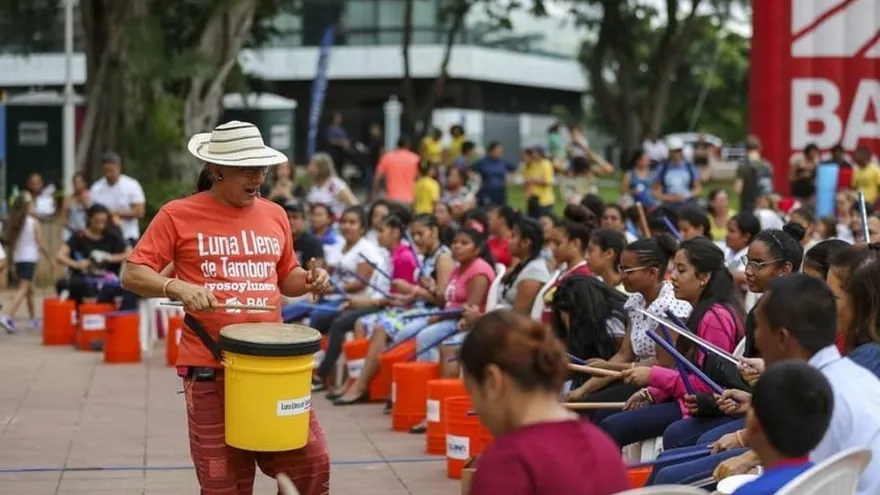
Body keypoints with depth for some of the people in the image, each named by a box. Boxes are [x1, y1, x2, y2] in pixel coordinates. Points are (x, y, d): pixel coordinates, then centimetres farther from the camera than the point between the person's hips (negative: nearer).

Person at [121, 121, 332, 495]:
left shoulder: (274, 215, 10)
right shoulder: (179, 215, -4)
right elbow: (132, 275, -5)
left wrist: (309, 281, 0)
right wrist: (177, 287, -23)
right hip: (210, 369, -4)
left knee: (311, 461, -1)